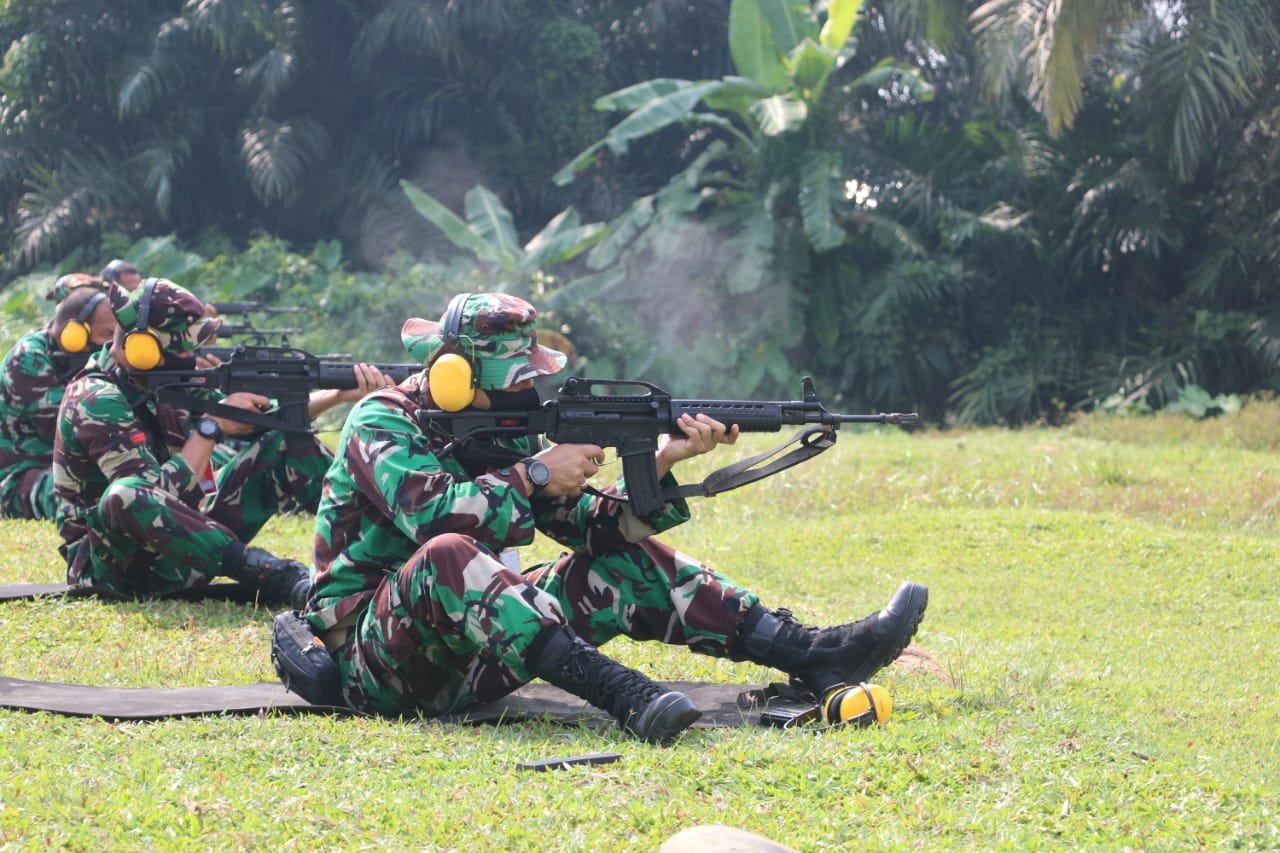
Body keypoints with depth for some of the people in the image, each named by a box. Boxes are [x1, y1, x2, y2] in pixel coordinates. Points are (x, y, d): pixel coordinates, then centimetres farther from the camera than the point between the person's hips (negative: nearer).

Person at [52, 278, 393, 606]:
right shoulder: (97, 402, -20)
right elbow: (157, 497, -28)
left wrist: (340, 395, -3)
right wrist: (212, 425, -21)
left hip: (187, 543, 8)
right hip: (119, 567, -8)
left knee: (289, 440, 3)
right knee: (125, 497, -43)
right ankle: (278, 577, -41)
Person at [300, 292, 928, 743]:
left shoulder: (496, 434, 11)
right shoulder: (382, 423, -11)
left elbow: (594, 529, 6)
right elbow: (435, 517, -30)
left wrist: (658, 463, -8)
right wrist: (535, 475, -22)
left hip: (467, 655, 8)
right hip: (372, 659, -8)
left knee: (628, 563, 0)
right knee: (447, 557, -39)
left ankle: (818, 656, -10)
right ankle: (623, 697, -51)